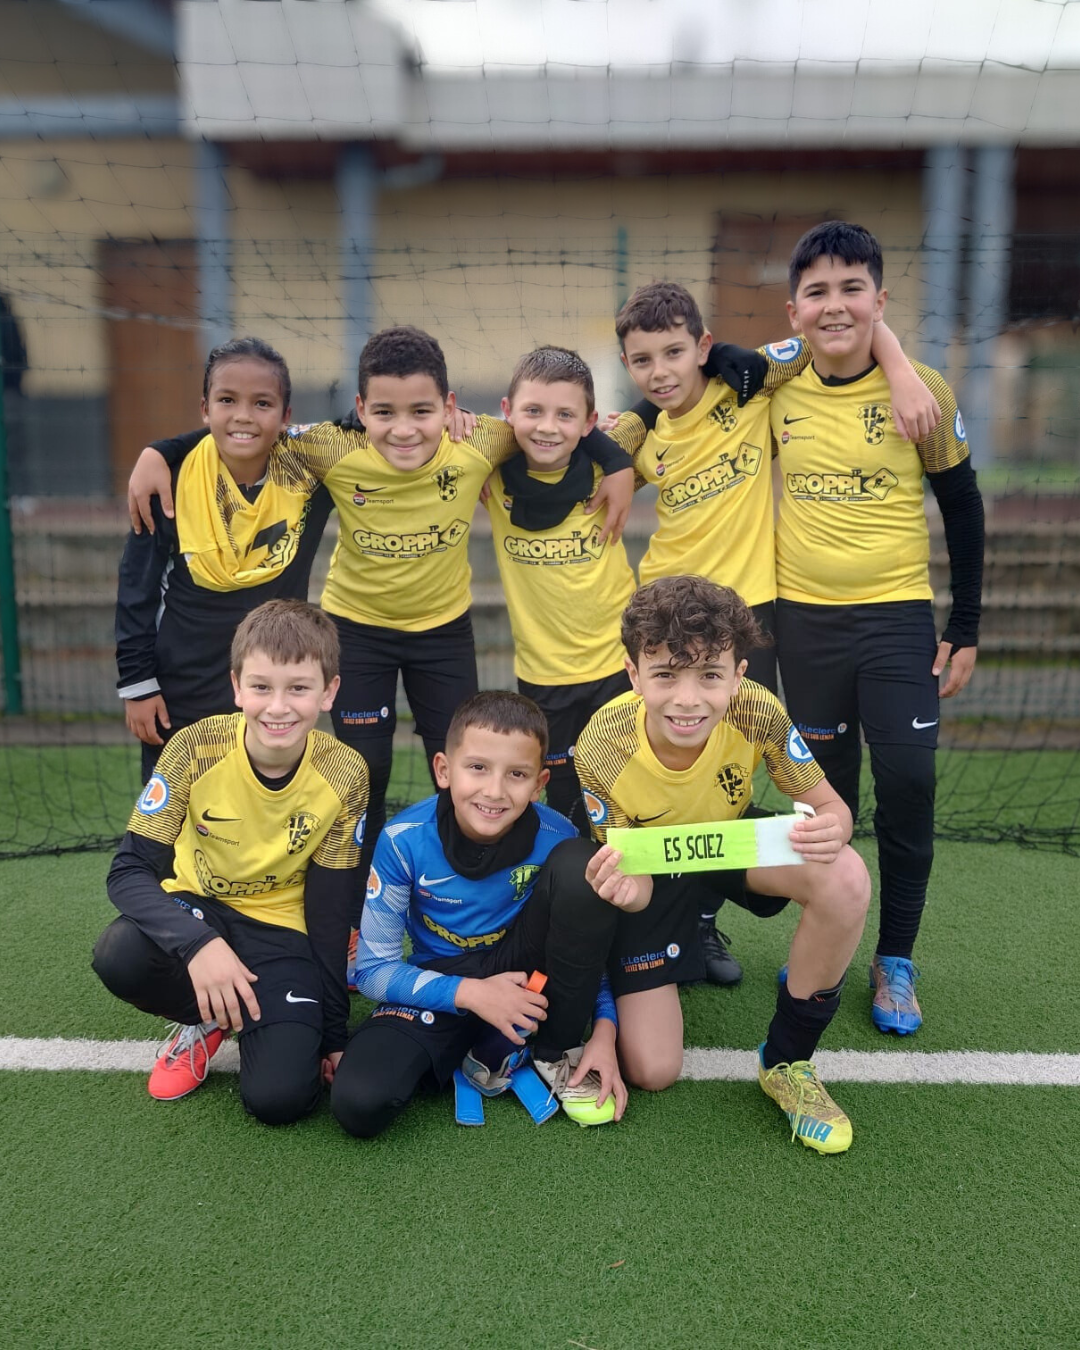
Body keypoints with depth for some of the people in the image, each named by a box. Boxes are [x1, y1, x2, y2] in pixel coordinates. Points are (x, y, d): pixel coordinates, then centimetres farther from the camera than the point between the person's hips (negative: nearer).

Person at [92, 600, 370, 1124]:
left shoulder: (344, 775, -18)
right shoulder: (197, 748, -21)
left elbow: (330, 912, -8)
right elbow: (130, 870, -19)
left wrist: (333, 1029, -4)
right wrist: (198, 943, -37)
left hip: (280, 930, -1)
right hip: (195, 909, 1)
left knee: (279, 1096, -21)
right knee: (118, 956, -33)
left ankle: (252, 1019, 14)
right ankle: (207, 1019, 1)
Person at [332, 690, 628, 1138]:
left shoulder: (553, 839, -18)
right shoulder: (404, 840, -20)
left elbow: (590, 939, -2)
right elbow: (373, 969, -12)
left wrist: (604, 1029, -15)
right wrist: (468, 993, -24)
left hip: (525, 976, 1)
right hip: (437, 989, -1)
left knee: (578, 863, -26)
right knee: (359, 1103, -30)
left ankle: (560, 1055, -9)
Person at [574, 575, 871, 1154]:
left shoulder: (758, 713, -31)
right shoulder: (601, 750, -33)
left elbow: (830, 806, -17)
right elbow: (639, 885, -19)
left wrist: (829, 830, -42)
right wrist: (625, 888, -45)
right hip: (654, 869, -1)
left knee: (845, 879, -32)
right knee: (652, 1071, -6)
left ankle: (786, 1062, -7)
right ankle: (678, 953, 29)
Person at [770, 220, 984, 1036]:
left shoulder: (922, 389, -7)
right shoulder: (779, 393, -2)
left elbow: (963, 509, 0)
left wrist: (966, 628, 0)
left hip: (897, 615, -2)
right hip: (804, 618, 2)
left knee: (907, 786, -5)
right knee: (824, 794, 11)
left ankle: (895, 963, 16)